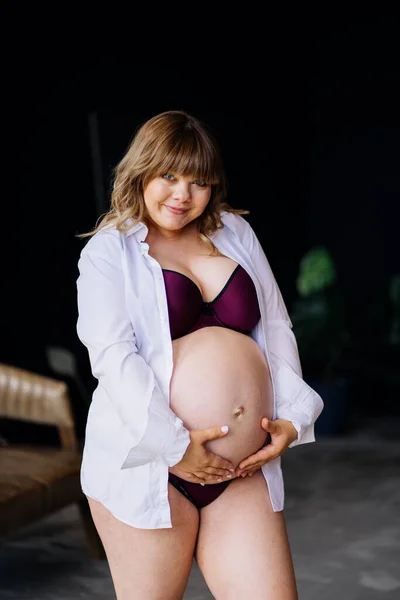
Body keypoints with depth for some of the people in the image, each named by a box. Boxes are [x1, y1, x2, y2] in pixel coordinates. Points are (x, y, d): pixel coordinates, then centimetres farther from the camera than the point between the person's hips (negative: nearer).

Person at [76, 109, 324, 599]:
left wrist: (292, 417, 0)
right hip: (146, 465, -3)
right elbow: (112, 355, -10)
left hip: (242, 468, 4)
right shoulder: (108, 252, 2)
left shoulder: (236, 234, 15)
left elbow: (277, 330, 15)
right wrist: (173, 446, -19)